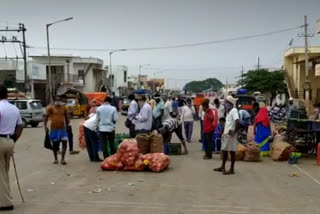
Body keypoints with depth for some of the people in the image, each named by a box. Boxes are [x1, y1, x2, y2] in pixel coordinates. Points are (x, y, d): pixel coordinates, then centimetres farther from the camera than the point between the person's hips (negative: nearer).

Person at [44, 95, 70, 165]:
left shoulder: (63, 108, 6)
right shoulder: (51, 108, -3)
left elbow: (66, 117, 17)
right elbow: (46, 117, -2)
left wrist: (67, 125, 15)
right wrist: (45, 126, -10)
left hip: (62, 128, 2)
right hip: (54, 129, -2)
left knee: (64, 143, -9)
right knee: (55, 144, 8)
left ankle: (63, 159, -2)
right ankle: (56, 159, 24)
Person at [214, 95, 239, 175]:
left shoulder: (234, 110, -14)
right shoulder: (228, 111, 15)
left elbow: (237, 122, -25)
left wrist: (234, 132, -19)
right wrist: (224, 132, 14)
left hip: (230, 135, -9)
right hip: (226, 134, 9)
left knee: (232, 151, -2)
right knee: (224, 150, 14)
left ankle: (232, 169, 4)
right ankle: (223, 167, 24)